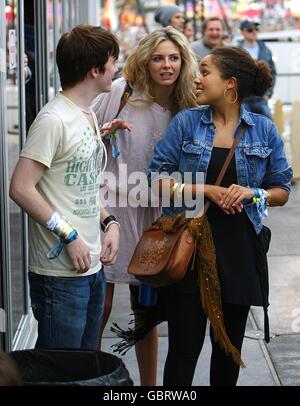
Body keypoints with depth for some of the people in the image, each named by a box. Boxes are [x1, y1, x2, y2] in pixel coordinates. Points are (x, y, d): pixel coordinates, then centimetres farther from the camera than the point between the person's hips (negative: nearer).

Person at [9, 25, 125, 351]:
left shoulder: (88, 116, 15)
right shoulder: (54, 119, -15)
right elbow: (20, 188, -20)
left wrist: (109, 222, 8)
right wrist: (68, 235, -19)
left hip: (91, 265, 9)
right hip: (61, 273, -9)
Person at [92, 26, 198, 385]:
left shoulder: (185, 110, 2)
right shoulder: (119, 92, -8)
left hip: (150, 216, 4)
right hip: (107, 210, -3)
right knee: (99, 306, -2)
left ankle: (149, 384, 26)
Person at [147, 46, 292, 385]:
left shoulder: (264, 130, 3)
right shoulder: (185, 122, 1)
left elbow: (281, 191, 7)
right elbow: (158, 180, -3)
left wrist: (252, 193, -13)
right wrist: (207, 190, -14)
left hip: (238, 250, 2)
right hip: (189, 246, -1)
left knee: (229, 345, 13)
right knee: (184, 347, -1)